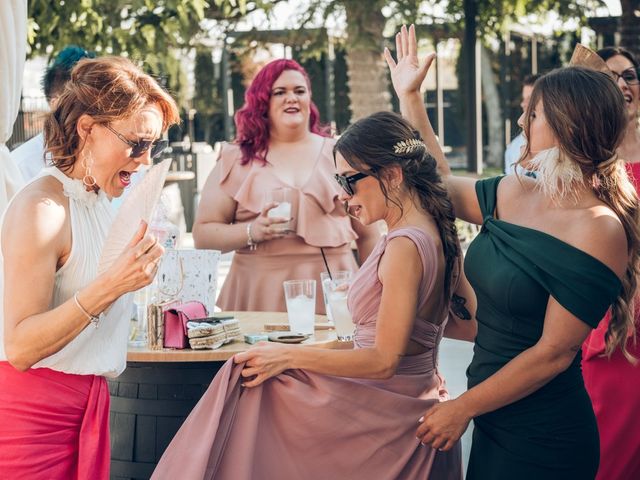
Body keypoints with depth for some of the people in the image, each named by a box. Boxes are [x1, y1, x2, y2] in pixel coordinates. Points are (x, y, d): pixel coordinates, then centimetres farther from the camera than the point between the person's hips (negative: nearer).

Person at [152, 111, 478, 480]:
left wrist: (288, 356, -20)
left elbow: (384, 361, -23)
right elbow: (472, 326, 15)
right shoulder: (438, 234, 7)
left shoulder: (405, 246, -21)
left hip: (385, 416, -10)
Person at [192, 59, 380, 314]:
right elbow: (202, 235, 3)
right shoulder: (237, 160, 6)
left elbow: (368, 236, 14)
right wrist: (252, 232, -13)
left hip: (331, 291, 1)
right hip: (261, 293, -1)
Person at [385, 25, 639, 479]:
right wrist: (409, 96, 18)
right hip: (495, 421, 7)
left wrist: (463, 407, -15)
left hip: (543, 440, -7)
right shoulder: (513, 193, 3)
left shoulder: (599, 230, -20)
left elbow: (553, 353, -21)